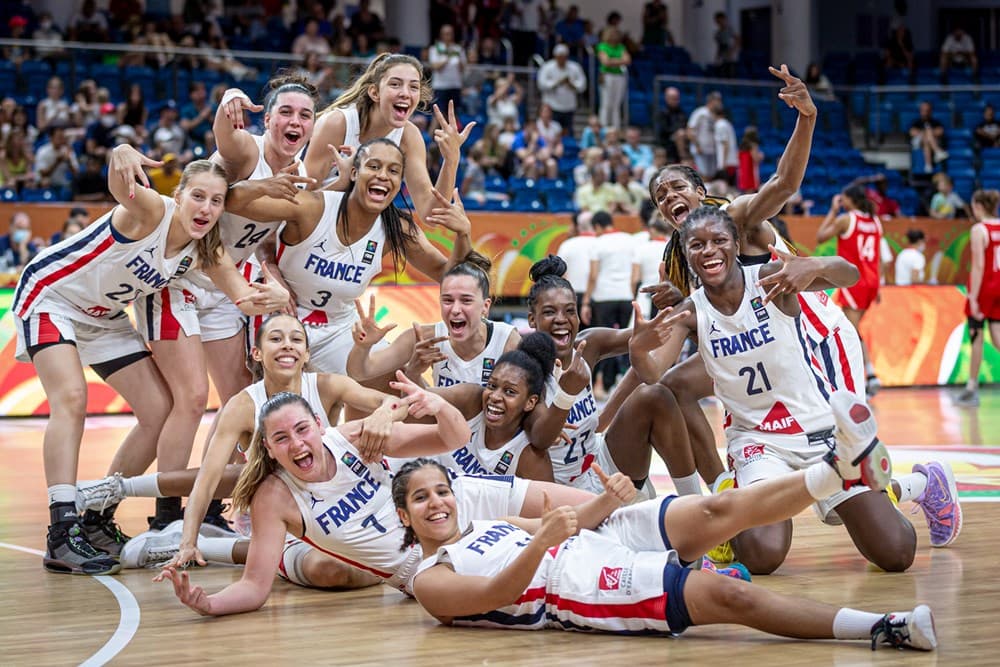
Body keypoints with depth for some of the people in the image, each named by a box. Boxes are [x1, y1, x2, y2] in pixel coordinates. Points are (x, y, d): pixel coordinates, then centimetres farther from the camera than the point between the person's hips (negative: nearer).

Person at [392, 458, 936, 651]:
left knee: (719, 511, -14)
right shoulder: (431, 581, 5)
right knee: (727, 595, -25)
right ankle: (885, 628, -31)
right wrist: (542, 541, -29)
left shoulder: (488, 525, 28)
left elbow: (569, 525, 22)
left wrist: (606, 502, 0)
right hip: (579, 593, -9)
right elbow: (499, 593, -13)